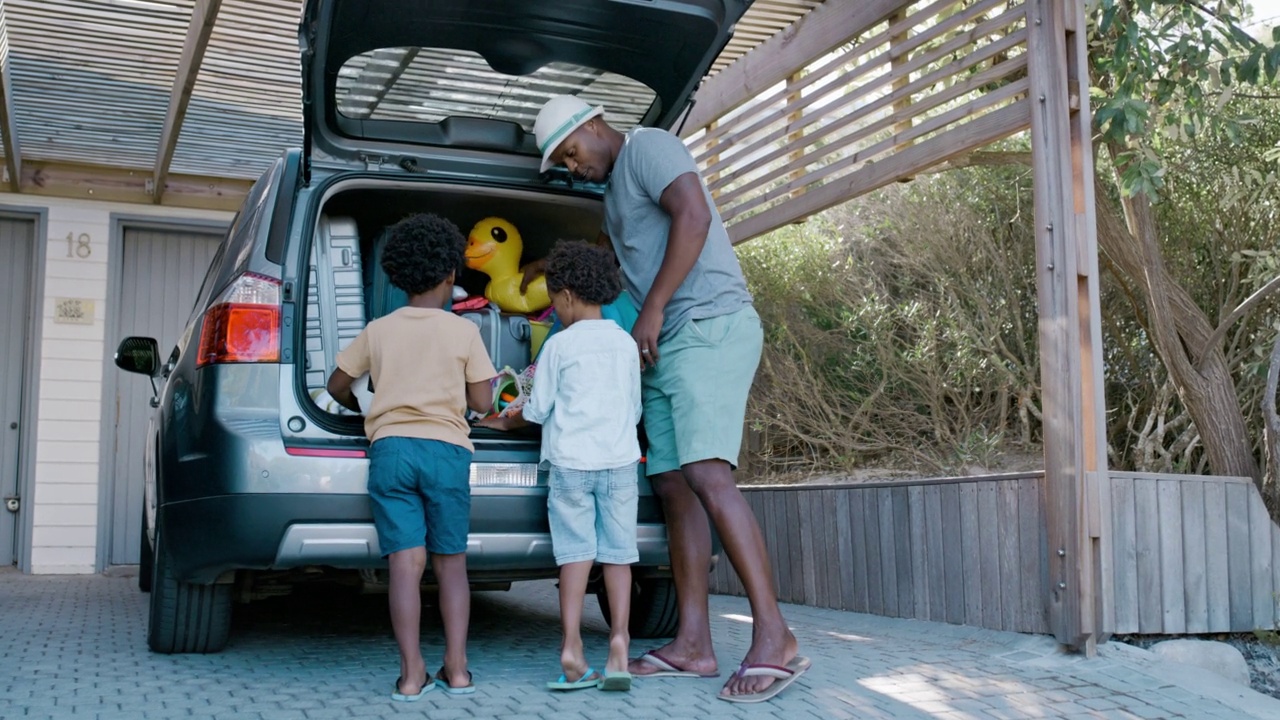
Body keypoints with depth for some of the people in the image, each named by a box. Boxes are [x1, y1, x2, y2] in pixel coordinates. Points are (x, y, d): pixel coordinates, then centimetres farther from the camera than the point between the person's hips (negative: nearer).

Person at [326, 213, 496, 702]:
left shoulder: (378, 330, 9)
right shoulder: (463, 332, 3)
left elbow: (338, 385, 15)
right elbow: (482, 401, 4)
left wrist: (360, 408, 35)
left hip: (390, 446, 1)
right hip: (446, 449, -1)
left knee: (406, 562, -2)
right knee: (451, 562, 7)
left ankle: (412, 674, -6)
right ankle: (456, 669, 5)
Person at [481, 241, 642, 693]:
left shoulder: (559, 345, -2)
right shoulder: (626, 343, 10)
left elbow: (537, 409, 4)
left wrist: (505, 422, 22)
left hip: (571, 461, -3)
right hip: (620, 459, 3)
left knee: (575, 551, -2)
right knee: (618, 552, 5)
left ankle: (571, 646, -8)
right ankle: (619, 639, -6)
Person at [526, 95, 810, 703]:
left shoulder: (648, 147, 0)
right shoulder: (614, 190, 29)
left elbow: (693, 216, -17)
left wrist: (652, 310, -18)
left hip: (708, 325, -10)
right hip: (665, 347, 10)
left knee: (707, 475, -22)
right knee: (672, 484, 2)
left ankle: (774, 638, -23)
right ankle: (693, 643, 2)